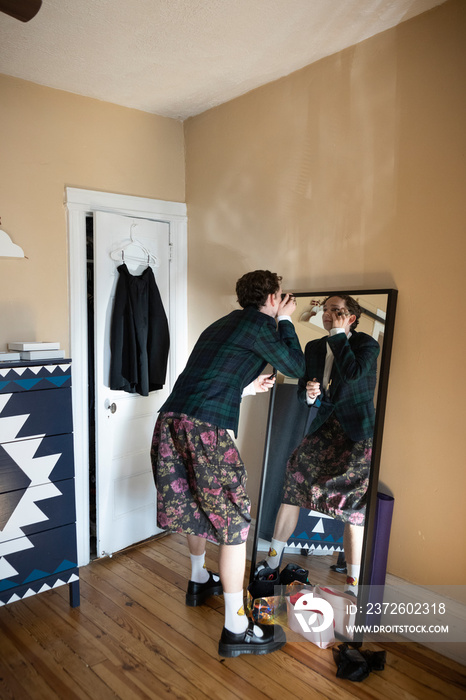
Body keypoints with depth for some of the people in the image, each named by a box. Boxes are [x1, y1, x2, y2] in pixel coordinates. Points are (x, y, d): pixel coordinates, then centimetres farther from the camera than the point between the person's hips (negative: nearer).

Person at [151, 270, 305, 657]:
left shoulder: (222, 324, 24)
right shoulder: (259, 324, 0)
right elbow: (296, 367, 8)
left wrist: (247, 387, 36)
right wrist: (285, 320, 17)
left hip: (170, 419, 9)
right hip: (206, 427, -9)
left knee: (197, 505, 26)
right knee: (234, 520, 3)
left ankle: (199, 581, 47)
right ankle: (236, 628, 11)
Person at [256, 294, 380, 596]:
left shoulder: (367, 344, -6)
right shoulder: (314, 347, 9)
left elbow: (353, 373, -26)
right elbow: (302, 388, 13)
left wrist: (338, 334, -17)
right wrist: (309, 393, -11)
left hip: (356, 434, -5)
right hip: (324, 429, 5)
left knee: (353, 508, -1)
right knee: (293, 489, 5)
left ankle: (353, 583, 15)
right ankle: (273, 562, 23)